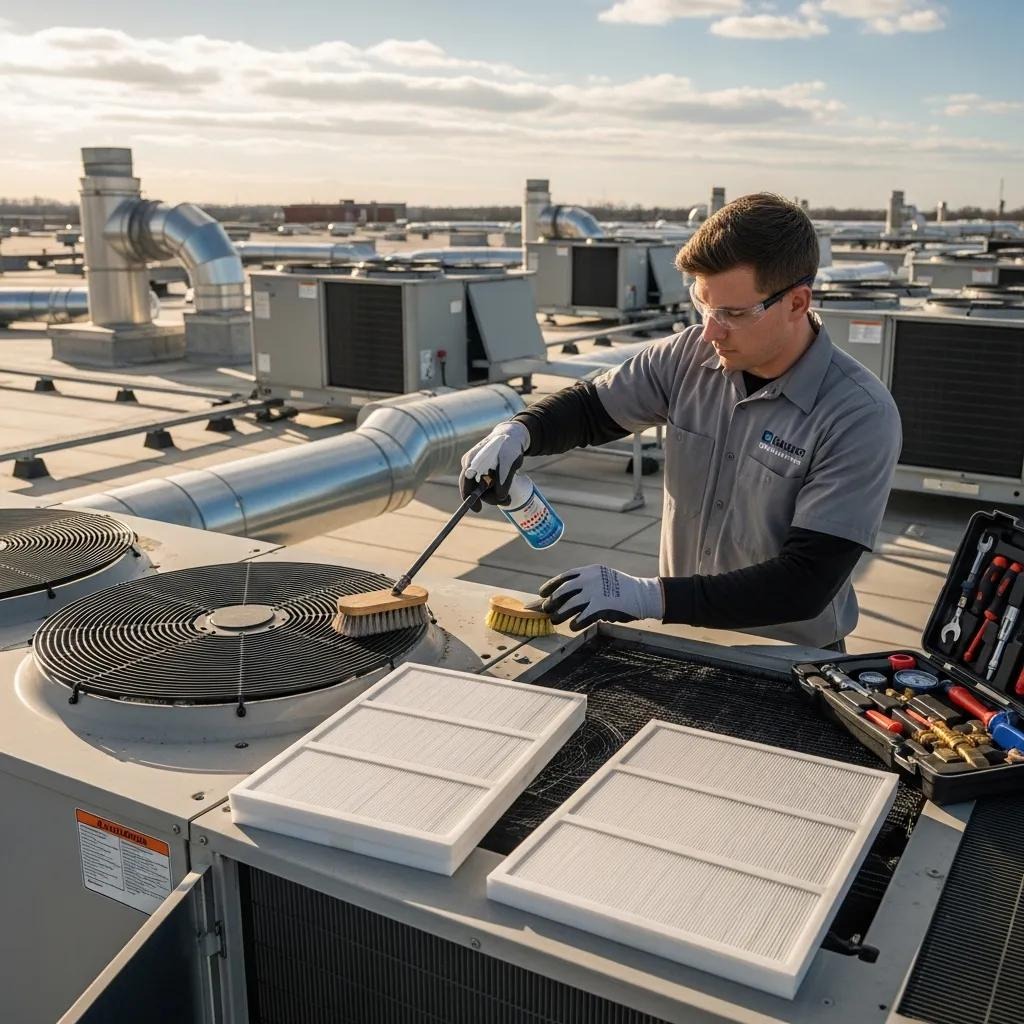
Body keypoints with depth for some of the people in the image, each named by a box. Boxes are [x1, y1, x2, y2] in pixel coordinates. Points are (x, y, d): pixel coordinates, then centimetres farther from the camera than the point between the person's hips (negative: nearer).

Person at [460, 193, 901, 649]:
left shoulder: (860, 415, -18)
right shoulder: (688, 356, -3)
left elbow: (806, 582, -21)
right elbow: (590, 407, 13)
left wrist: (650, 595, -28)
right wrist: (517, 431, -9)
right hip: (680, 640, 4)